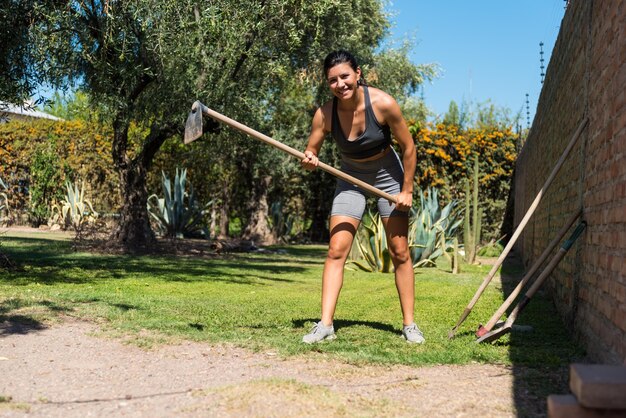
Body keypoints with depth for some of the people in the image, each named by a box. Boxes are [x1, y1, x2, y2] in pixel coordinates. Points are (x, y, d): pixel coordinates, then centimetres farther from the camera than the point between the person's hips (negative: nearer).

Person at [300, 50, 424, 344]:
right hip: (350, 180, 1)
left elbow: (408, 148, -14)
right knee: (336, 250, -11)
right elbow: (310, 151, -9)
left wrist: (407, 191, -10)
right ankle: (325, 324, -11)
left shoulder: (383, 104, -25)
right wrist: (310, 160, -33)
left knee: (400, 253, 0)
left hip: (388, 177, -1)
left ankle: (409, 325, 9)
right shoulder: (325, 114, -20)